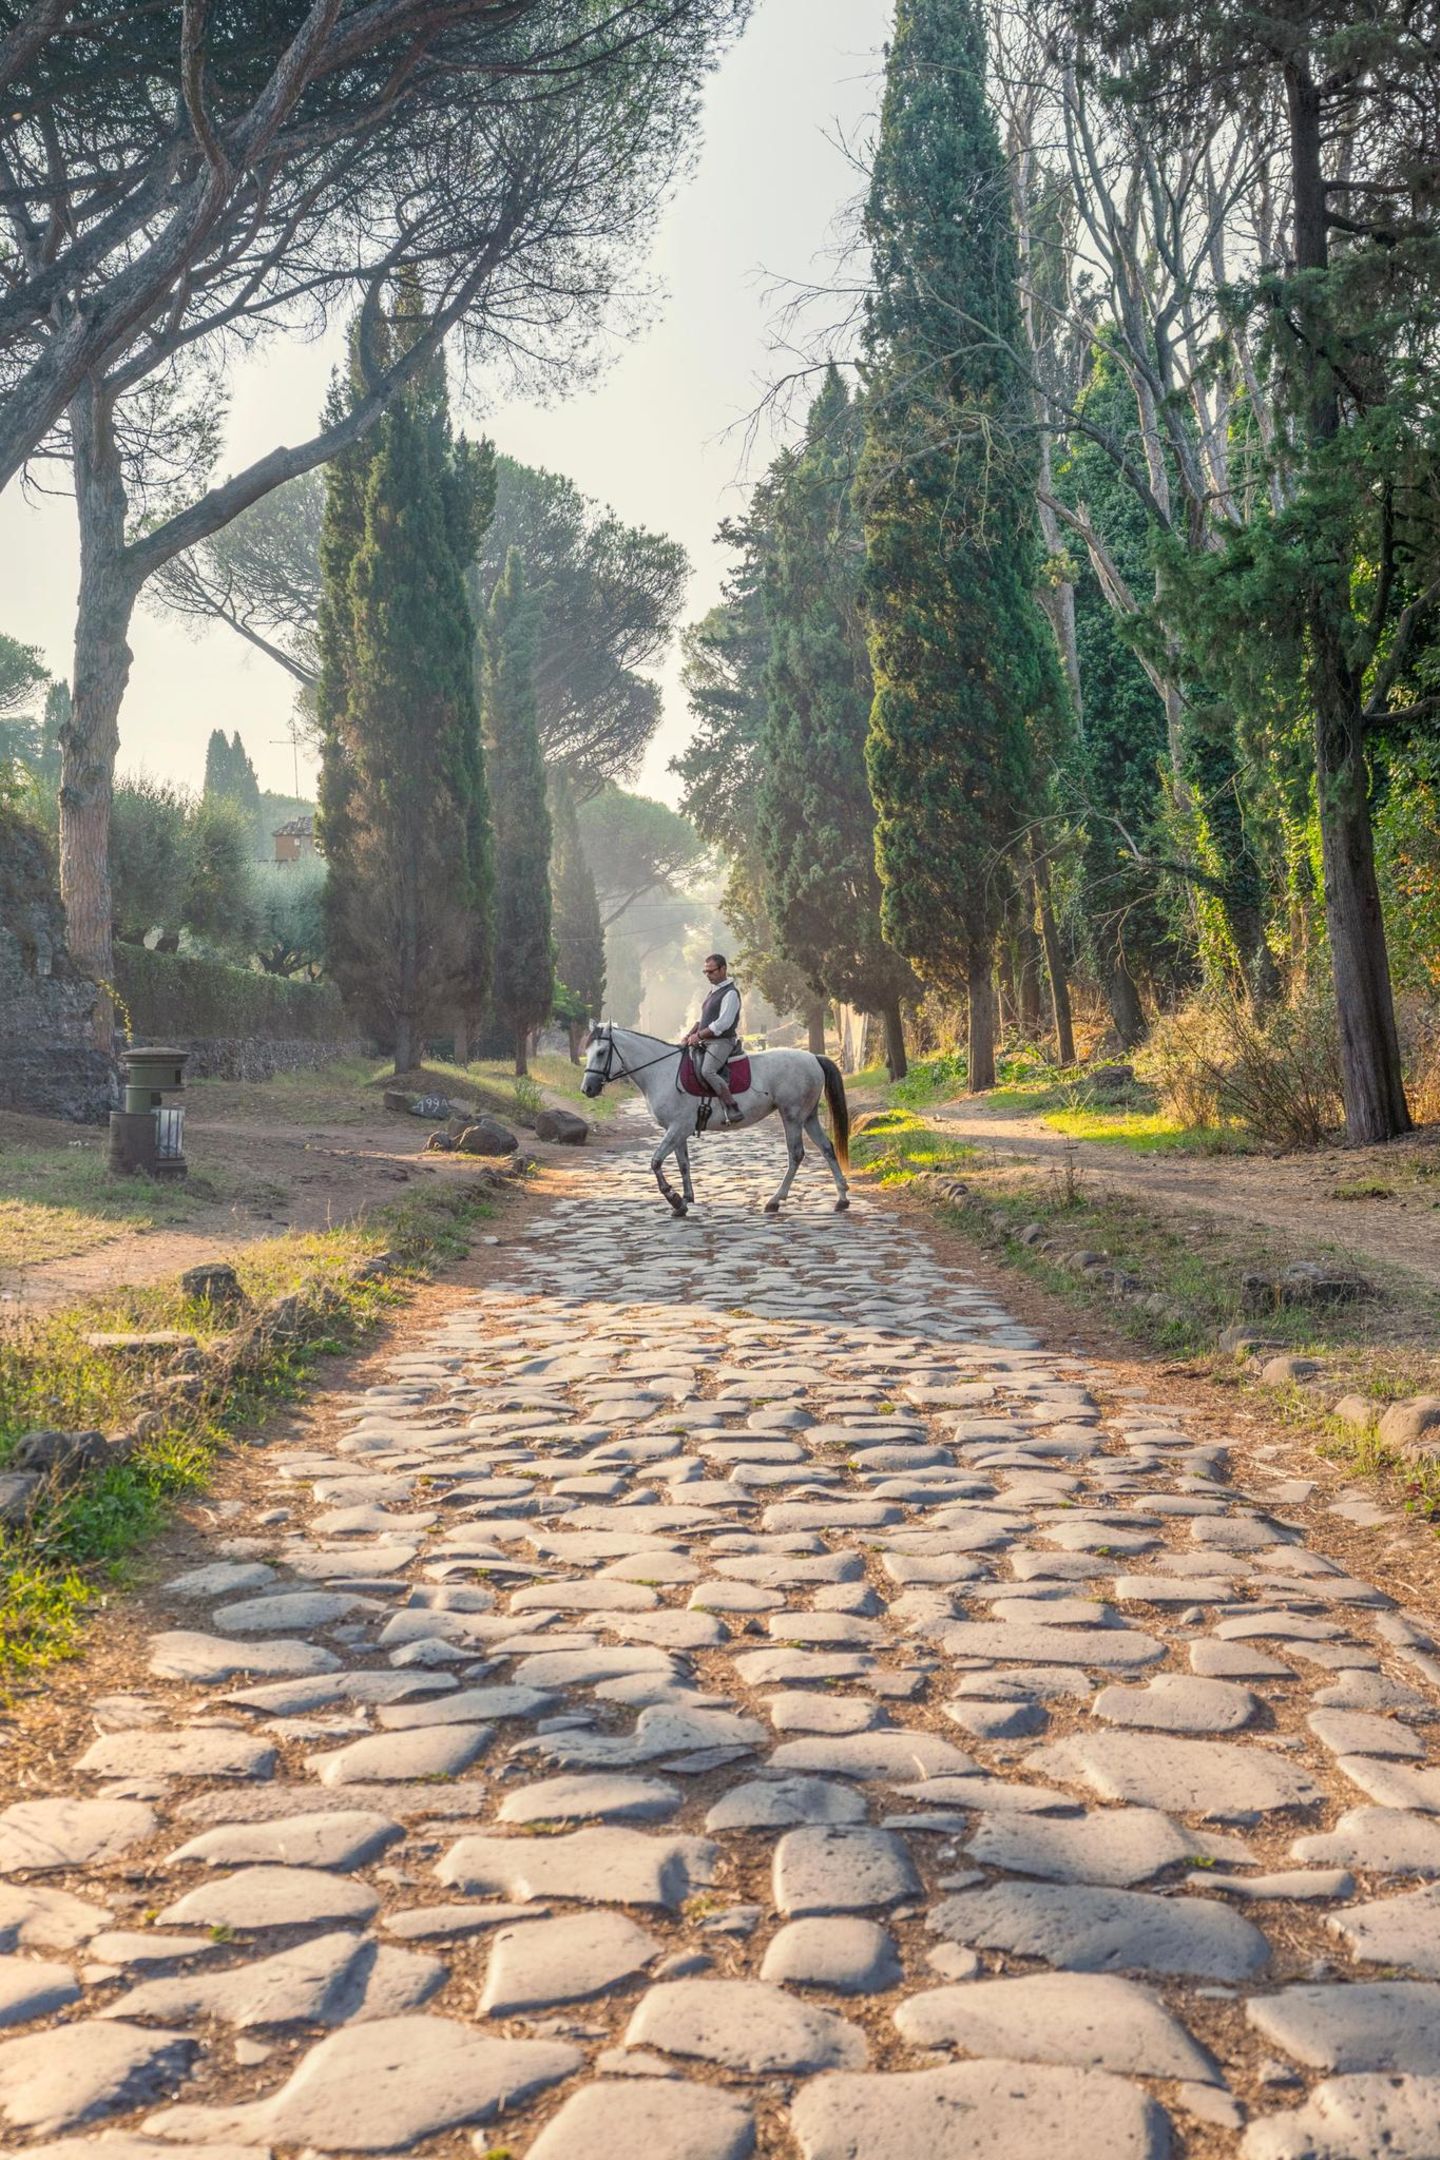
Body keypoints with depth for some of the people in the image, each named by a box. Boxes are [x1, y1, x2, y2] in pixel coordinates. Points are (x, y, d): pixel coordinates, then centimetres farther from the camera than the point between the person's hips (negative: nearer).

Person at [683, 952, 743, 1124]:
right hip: (705, 1042, 10)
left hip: (722, 1042, -10)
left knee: (707, 1071, -30)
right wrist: (690, 1034, 7)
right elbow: (702, 1018, 23)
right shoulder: (712, 991, 17)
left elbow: (722, 1024, -20)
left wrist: (699, 1036, -17)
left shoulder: (730, 994, -12)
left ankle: (733, 1109, -30)